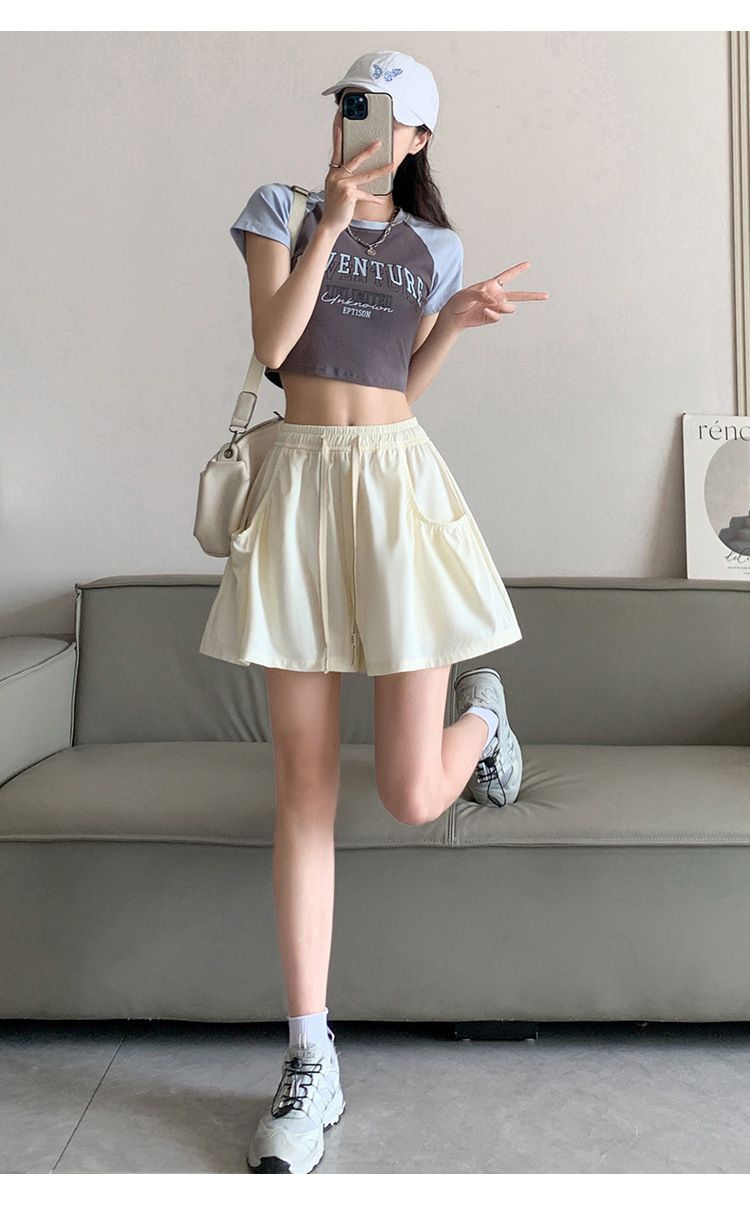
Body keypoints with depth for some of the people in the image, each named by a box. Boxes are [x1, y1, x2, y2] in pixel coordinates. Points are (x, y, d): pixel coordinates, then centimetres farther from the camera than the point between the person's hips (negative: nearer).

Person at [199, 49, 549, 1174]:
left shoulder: (434, 247, 16)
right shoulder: (280, 207, 13)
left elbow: (407, 384, 13)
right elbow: (271, 342, -3)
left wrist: (460, 319, 0)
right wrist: (328, 226, -10)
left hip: (398, 484, 1)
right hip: (297, 482, 0)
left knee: (413, 796, -7)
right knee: (304, 788, -3)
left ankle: (482, 707, 33)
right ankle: (312, 1061, 8)